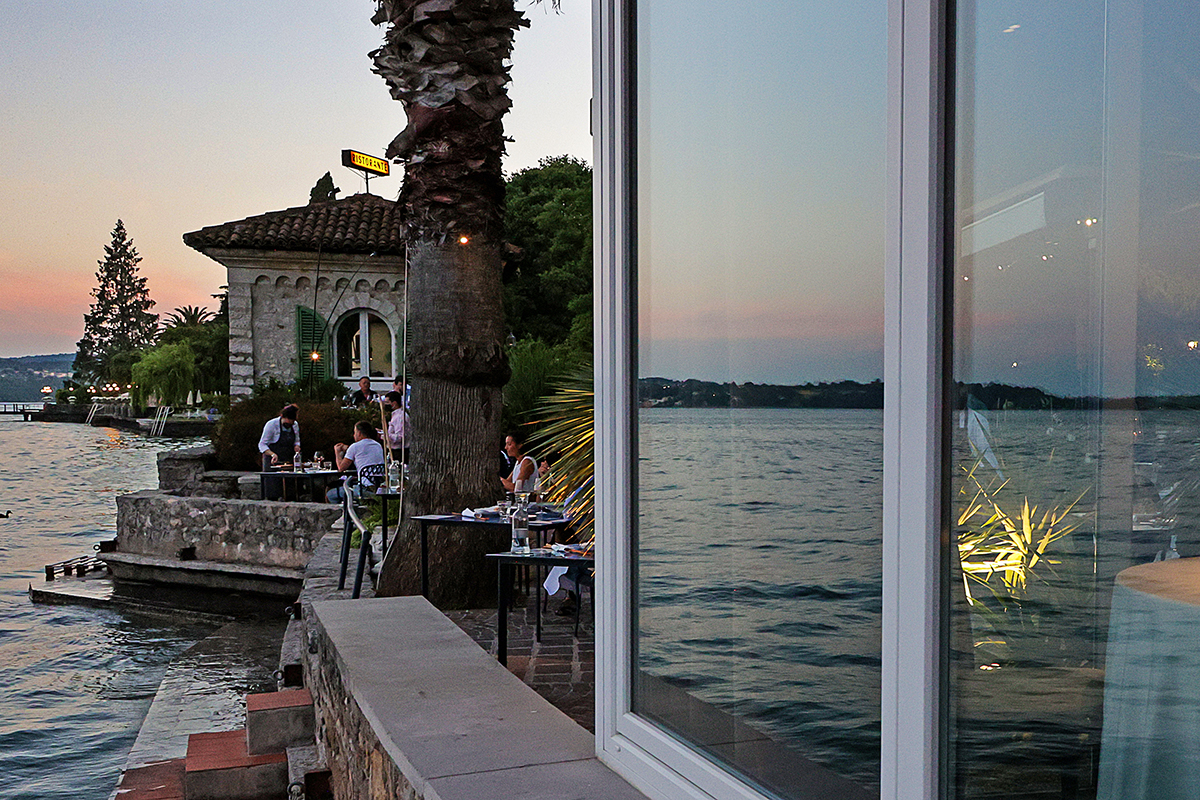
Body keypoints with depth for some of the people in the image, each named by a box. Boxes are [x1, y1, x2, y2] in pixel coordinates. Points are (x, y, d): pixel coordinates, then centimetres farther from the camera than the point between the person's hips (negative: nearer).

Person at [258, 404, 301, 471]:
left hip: (288, 461, 4)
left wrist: (296, 446, -4)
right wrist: (272, 454, -26)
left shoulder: (295, 425, 6)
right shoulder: (271, 424, -10)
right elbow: (262, 444, -9)